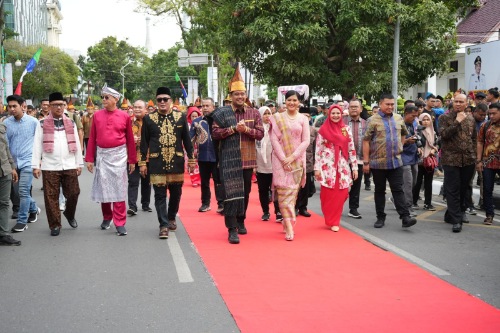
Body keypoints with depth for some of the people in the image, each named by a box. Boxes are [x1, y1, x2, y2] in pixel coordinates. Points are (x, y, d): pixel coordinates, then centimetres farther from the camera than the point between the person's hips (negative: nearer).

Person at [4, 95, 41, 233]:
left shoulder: (33, 122, -5)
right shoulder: (6, 123, 1)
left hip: (27, 162, -4)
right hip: (13, 162, 4)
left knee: (23, 191, -10)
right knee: (20, 191, 13)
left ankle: (22, 221, -1)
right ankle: (34, 209, 38)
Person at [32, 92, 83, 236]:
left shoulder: (71, 123, 11)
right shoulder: (42, 124, 2)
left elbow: (77, 144, 13)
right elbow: (37, 145, 0)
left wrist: (79, 164, 10)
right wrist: (35, 166, -5)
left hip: (69, 166, 2)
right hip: (50, 167, -2)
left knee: (73, 193, 3)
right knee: (51, 196, 0)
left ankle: (69, 214, 32)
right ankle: (55, 225, 11)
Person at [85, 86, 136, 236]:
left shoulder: (124, 116, -2)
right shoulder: (97, 115, 3)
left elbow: (130, 139, 2)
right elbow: (92, 138, 5)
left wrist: (132, 160, 3)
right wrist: (89, 159, 2)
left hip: (118, 155, -2)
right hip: (102, 155, 2)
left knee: (118, 189, -3)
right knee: (103, 188, 9)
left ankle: (120, 223, 1)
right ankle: (107, 218, 27)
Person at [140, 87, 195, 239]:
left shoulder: (181, 117, 4)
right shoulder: (149, 118, 1)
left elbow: (187, 140, 8)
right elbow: (144, 142, 4)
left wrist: (191, 159, 6)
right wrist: (142, 162, 1)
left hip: (176, 163, 2)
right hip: (157, 164, -2)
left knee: (176, 193, 12)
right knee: (160, 195, -3)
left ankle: (171, 218, 33)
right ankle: (164, 225, 1)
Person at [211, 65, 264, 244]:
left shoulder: (253, 113, 6)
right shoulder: (222, 113, -2)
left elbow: (260, 134, 1)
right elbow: (215, 133, -8)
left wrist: (246, 130, -16)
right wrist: (233, 129, -17)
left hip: (247, 159, 4)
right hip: (228, 160, -3)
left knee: (245, 192, 14)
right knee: (231, 192, -7)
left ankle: (241, 221, 31)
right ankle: (232, 229, -7)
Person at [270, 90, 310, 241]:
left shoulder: (303, 119, 5)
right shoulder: (277, 118, 3)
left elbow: (306, 141, -1)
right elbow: (274, 139, -2)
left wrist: (292, 157, -11)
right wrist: (283, 158, -12)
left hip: (297, 160, 1)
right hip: (280, 159, -1)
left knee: (293, 191, 3)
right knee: (283, 190, -9)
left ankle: (286, 223, 13)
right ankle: (289, 227, -13)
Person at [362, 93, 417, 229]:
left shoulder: (398, 119, 7)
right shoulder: (373, 120, -7)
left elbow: (404, 134, 24)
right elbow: (366, 141, -8)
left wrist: (400, 147, 13)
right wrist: (366, 161, -11)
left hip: (396, 162, 3)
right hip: (378, 163, -3)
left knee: (398, 190, 0)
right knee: (379, 191, 9)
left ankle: (405, 217, -3)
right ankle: (380, 218, 18)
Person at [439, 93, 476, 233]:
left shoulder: (470, 119, 13)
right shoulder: (445, 118, -1)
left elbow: (474, 138, 19)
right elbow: (444, 134, -14)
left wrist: (473, 154, 11)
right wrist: (457, 122, -15)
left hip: (468, 160, 5)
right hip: (451, 159, -5)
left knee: (463, 189, 10)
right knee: (453, 190, -7)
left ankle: (451, 215, 24)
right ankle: (456, 220, -7)